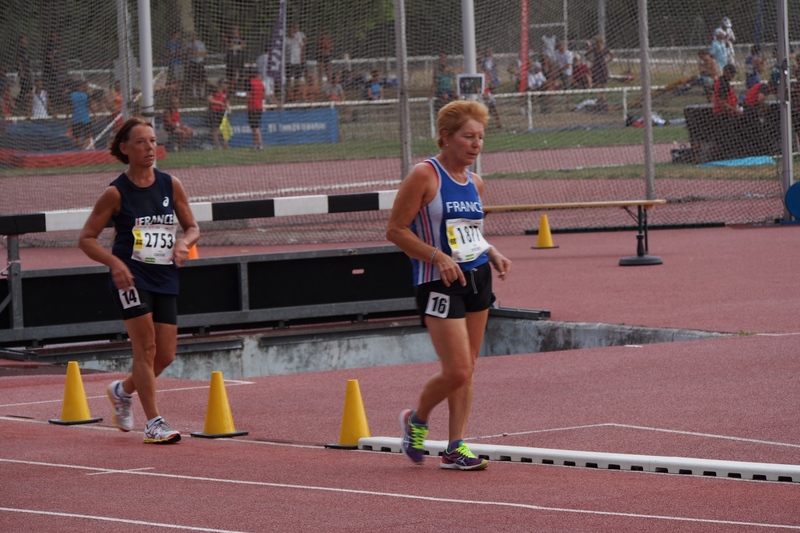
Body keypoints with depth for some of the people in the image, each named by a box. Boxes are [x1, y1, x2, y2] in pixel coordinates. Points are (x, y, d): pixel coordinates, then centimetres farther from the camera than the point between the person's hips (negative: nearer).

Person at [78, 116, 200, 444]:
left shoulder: (171, 185, 4)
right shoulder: (116, 193, -6)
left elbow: (192, 227, 14)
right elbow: (86, 239, -3)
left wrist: (184, 242, -9)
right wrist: (114, 262, -18)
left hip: (165, 279, 5)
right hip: (130, 277, -4)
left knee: (165, 355, 4)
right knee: (146, 345, -14)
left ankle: (123, 390, 33)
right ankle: (153, 423, -7)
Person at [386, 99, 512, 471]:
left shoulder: (475, 183, 11)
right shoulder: (424, 176, -11)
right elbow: (395, 230, -12)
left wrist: (492, 255, 6)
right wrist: (438, 257, -20)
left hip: (477, 278, 7)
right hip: (440, 284, -7)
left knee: (467, 371, 7)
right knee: (456, 371, -11)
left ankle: (456, 447, 14)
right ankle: (416, 420, 16)